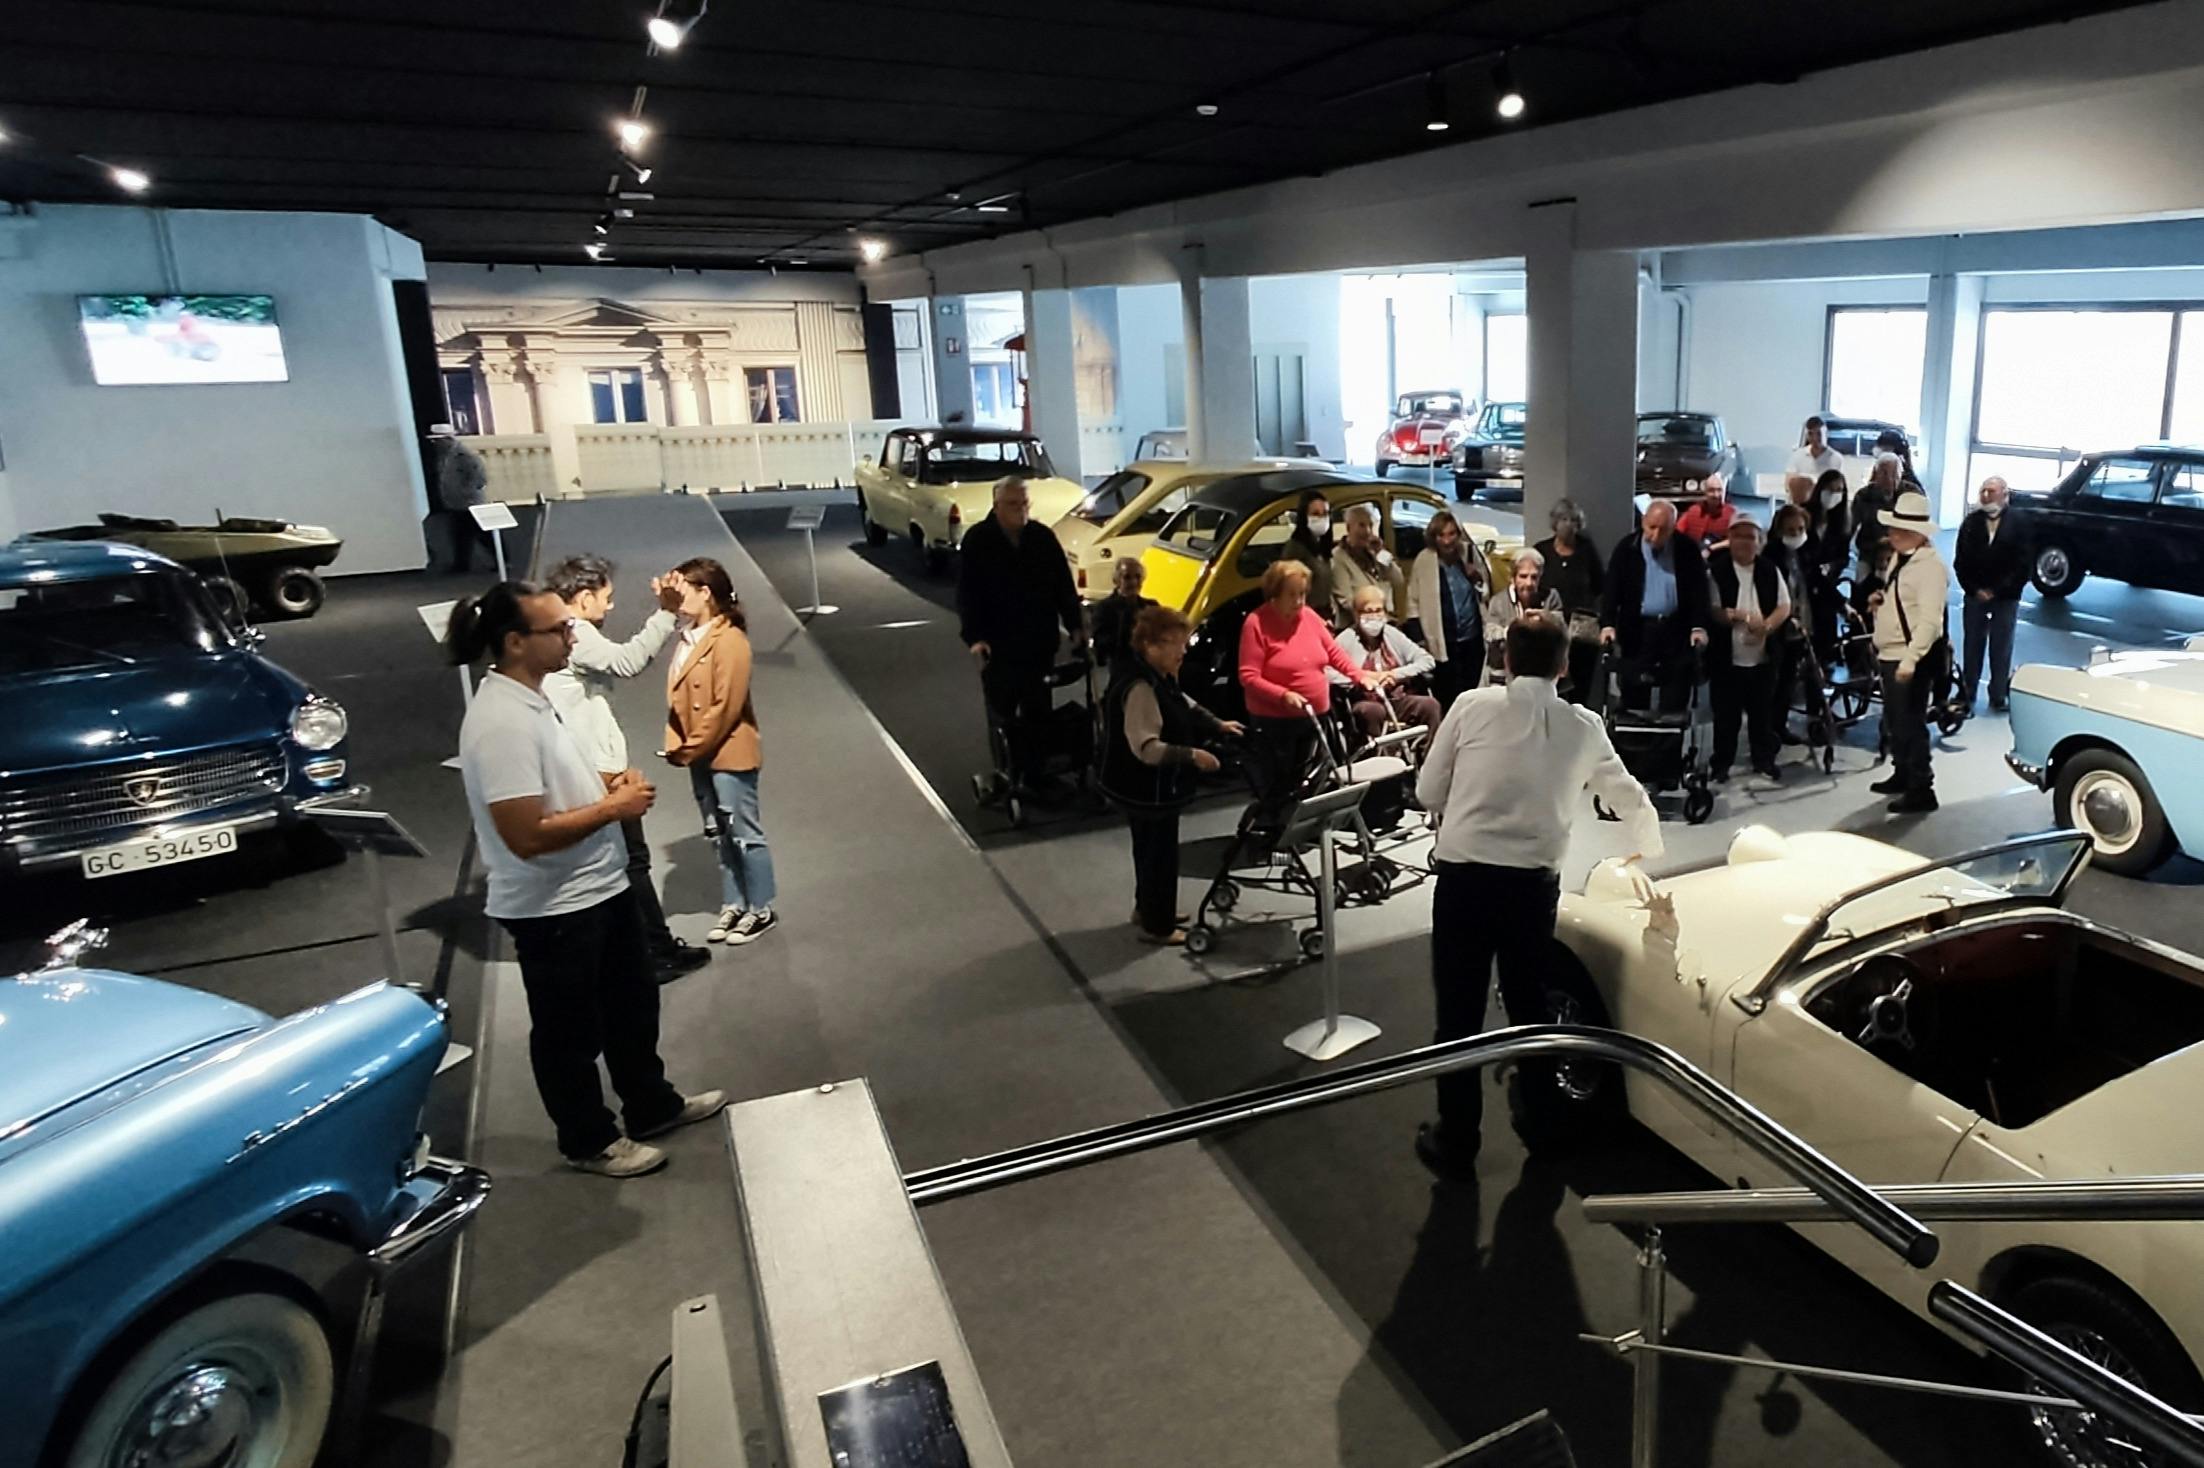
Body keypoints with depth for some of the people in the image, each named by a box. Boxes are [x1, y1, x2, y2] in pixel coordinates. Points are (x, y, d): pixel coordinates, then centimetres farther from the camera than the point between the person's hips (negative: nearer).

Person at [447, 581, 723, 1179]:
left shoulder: (531, 698, 5)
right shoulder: (501, 722, -27)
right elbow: (527, 835, -30)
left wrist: (609, 782, 2)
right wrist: (612, 808, -19)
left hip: (600, 887, 10)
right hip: (552, 911, -10)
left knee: (632, 1004, 23)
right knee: (571, 1032, 11)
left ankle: (652, 1105, 42)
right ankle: (589, 1141, 31)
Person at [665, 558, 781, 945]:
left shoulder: (729, 640, -18)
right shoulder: (690, 637, 9)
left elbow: (726, 706, -21)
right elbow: (678, 698, 12)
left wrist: (691, 748, -15)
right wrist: (678, 746, 2)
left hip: (729, 754, -8)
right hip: (701, 755, 8)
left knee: (745, 833, 2)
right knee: (721, 836, 16)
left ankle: (761, 910, 14)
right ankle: (733, 905, 27)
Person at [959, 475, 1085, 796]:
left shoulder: (1043, 537, 1)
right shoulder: (978, 540, -6)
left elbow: (1064, 585, 6)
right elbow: (967, 594, -8)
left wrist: (1075, 624, -2)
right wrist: (974, 637, -17)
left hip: (1039, 643, 2)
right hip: (998, 645, -2)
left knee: (1038, 713, 6)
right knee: (1003, 712, 5)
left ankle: (1033, 776, 15)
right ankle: (1010, 775, 17)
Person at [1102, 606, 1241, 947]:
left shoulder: (1160, 678, 5)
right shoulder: (1139, 687, -29)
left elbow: (1183, 708, 25)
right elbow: (1147, 748, -33)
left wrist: (1218, 725, 16)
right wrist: (1193, 756, -32)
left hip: (1154, 786, 11)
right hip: (1145, 788, -11)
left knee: (1151, 848, 24)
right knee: (1159, 852, 3)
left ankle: (1147, 908, 42)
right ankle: (1157, 926, 17)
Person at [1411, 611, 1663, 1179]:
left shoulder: (1472, 705, -1)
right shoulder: (1584, 727, 7)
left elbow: (1428, 792, 4)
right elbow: (1633, 801, 22)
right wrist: (1647, 853, 43)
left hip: (1464, 876, -2)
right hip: (1535, 883, 2)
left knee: (1460, 1011, 9)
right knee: (1529, 1006, 21)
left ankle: (1456, 1141, 20)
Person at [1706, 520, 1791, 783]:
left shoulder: (1770, 570, 5)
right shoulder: (1716, 570, -6)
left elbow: (1784, 607, 4)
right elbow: (1711, 611, -9)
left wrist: (1766, 626, -14)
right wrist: (1743, 617, -19)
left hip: (1763, 658, 3)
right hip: (1727, 658, -3)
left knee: (1763, 713, 11)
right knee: (1726, 715, 6)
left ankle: (1764, 760, 23)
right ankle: (1722, 763, 17)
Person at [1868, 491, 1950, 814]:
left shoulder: (1930, 566, -18)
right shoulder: (1898, 557, 11)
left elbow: (1929, 619, -26)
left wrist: (1910, 660, -33)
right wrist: (1880, 600, 4)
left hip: (1911, 659, -10)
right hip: (1889, 655, 10)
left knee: (1910, 724, -4)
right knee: (1893, 722, 20)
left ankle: (1921, 790, 5)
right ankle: (1902, 775, 36)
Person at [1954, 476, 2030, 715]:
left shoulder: (2018, 524, -3)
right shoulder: (1971, 522, 3)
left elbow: (2023, 563, -5)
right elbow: (1960, 562, 3)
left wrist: (1997, 591, -11)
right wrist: (1974, 589, -8)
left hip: (2006, 598, -2)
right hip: (1975, 595, 2)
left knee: (2001, 649, 4)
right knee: (1972, 647, 7)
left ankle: (1998, 697, 12)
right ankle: (1966, 696, 12)